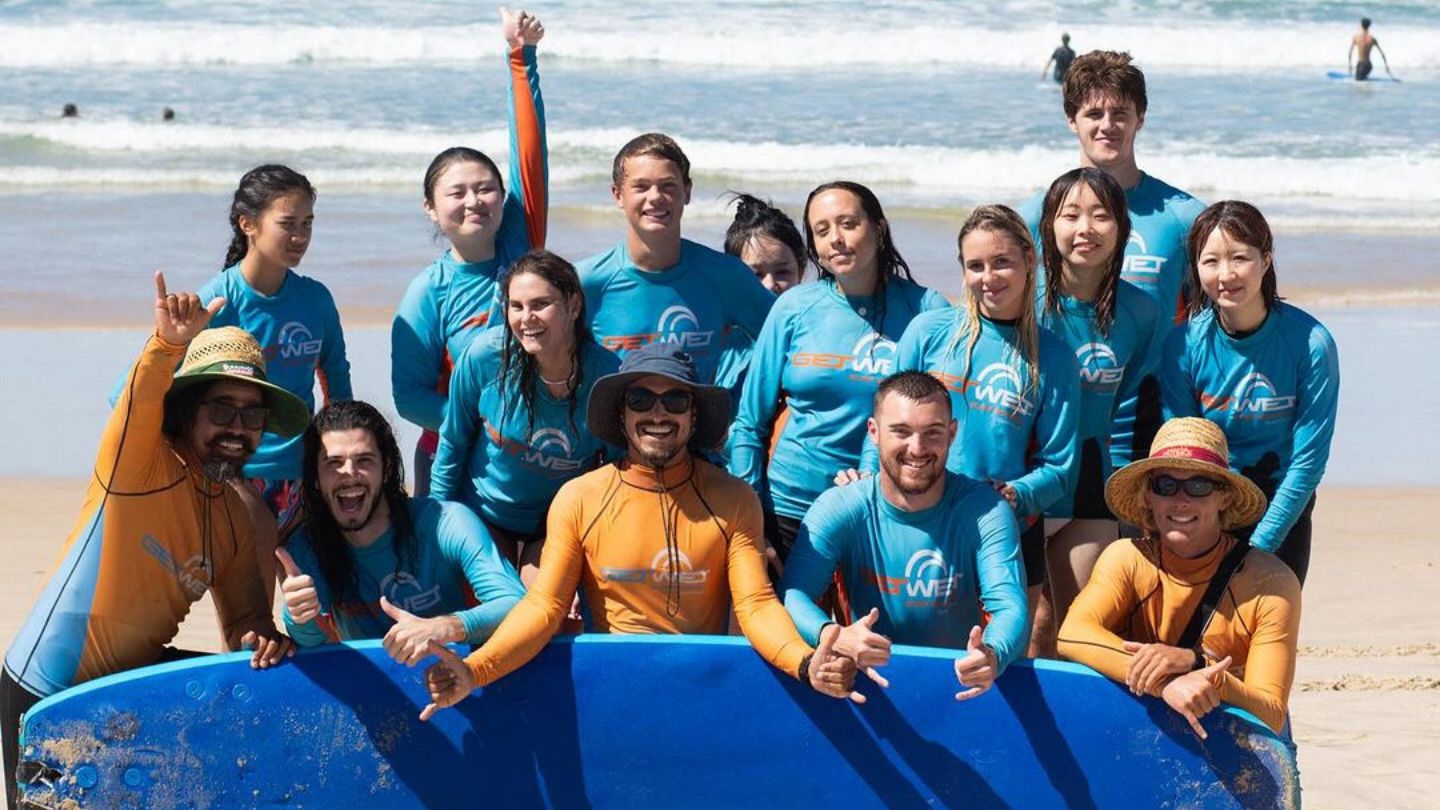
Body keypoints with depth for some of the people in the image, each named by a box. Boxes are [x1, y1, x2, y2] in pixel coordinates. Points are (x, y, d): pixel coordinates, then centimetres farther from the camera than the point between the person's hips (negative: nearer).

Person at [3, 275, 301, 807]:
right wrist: (167, 346, -58)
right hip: (46, 688, -7)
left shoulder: (234, 517, 6)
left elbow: (244, 619, 11)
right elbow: (140, 405, -37)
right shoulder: (139, 464, -15)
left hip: (133, 680, 7)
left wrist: (260, 639, -13)